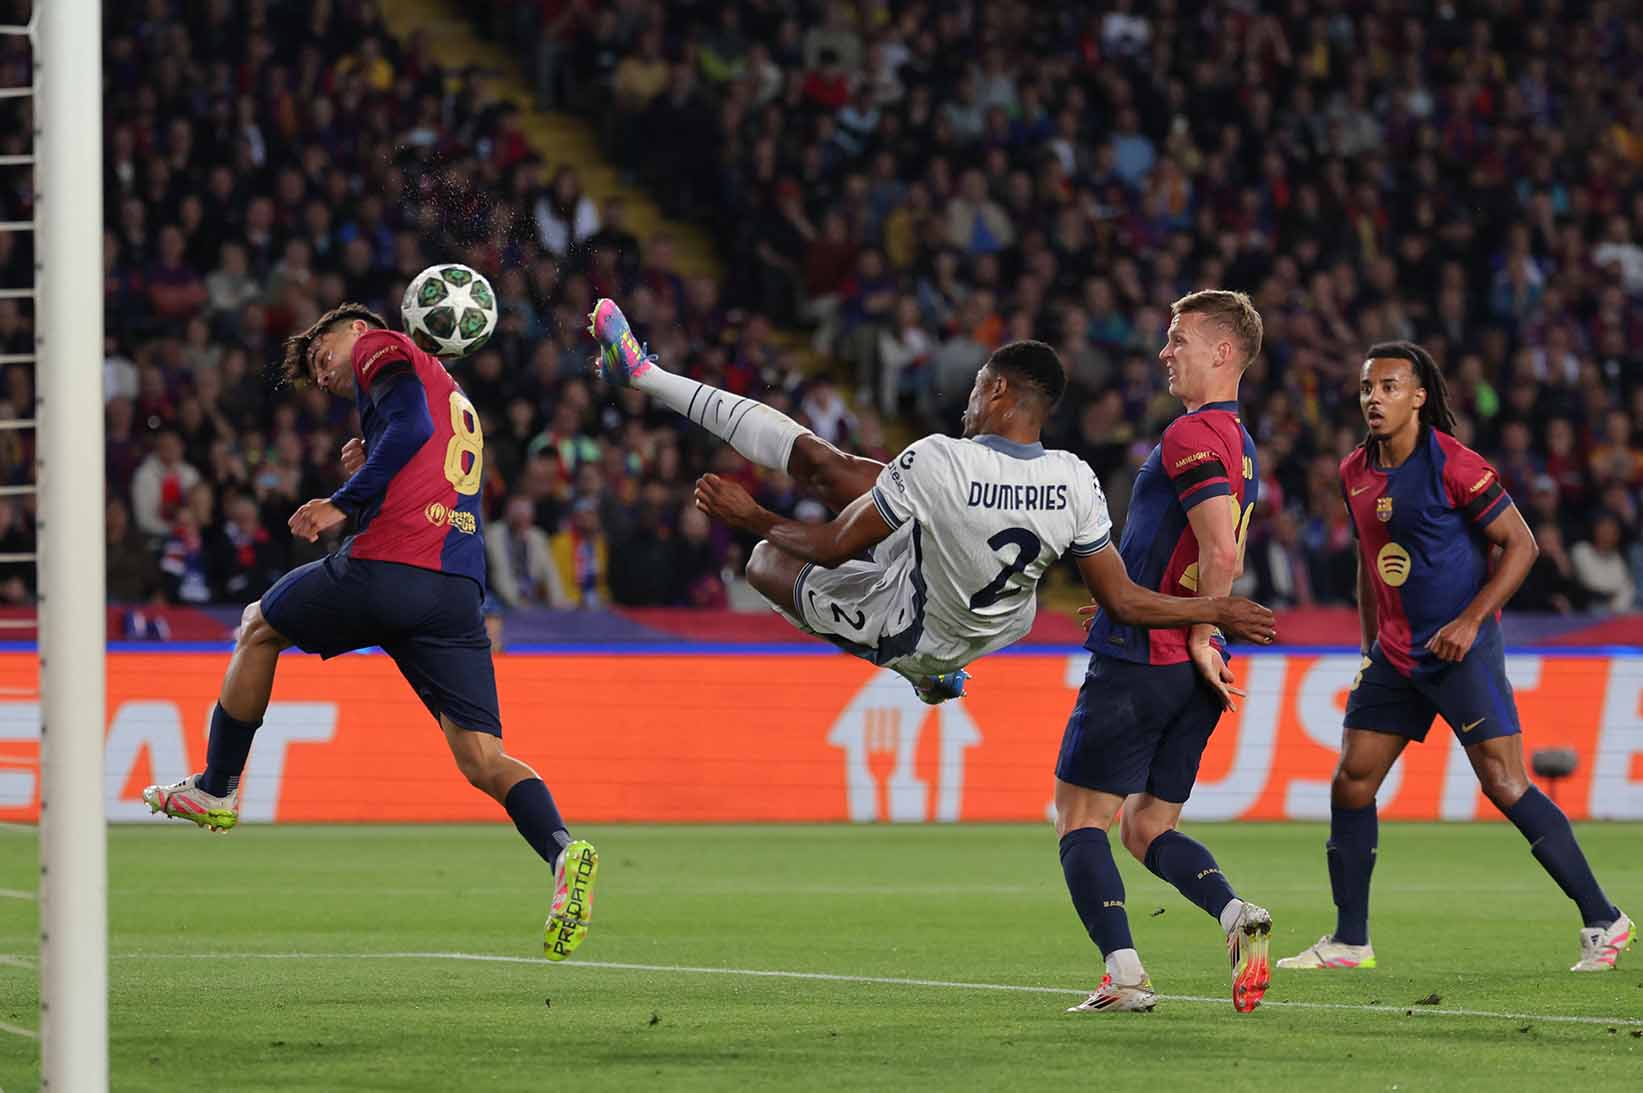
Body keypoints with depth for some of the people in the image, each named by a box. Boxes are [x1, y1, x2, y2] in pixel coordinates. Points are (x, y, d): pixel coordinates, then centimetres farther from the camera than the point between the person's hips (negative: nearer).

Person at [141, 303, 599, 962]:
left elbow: (411, 426, -11)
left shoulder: (380, 350, 9)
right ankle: (563, 850, -28)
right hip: (459, 590, 7)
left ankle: (216, 789, 31)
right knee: (482, 759, -2)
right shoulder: (457, 403, 34)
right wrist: (366, 479, 20)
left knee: (261, 630, 22)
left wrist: (345, 501, -6)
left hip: (385, 573, -7)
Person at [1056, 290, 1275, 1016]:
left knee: (1080, 818, 0)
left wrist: (1197, 636, -16)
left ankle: (1124, 973, -12)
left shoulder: (1193, 436, -15)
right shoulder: (1238, 444, 17)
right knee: (1148, 828, 13)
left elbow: (1223, 554, -25)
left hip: (1139, 659, -9)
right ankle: (1236, 915, -12)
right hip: (1190, 667, 9)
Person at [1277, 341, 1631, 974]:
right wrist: (1370, 647, 18)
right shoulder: (1356, 474, 8)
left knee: (1504, 784, -13)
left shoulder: (1453, 466, -14)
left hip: (1461, 650, -7)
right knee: (1350, 783, 2)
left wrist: (1470, 621, -18)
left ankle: (1602, 921, -6)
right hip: (1396, 654, 7)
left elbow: (1521, 544, -11)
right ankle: (1349, 941, 10)